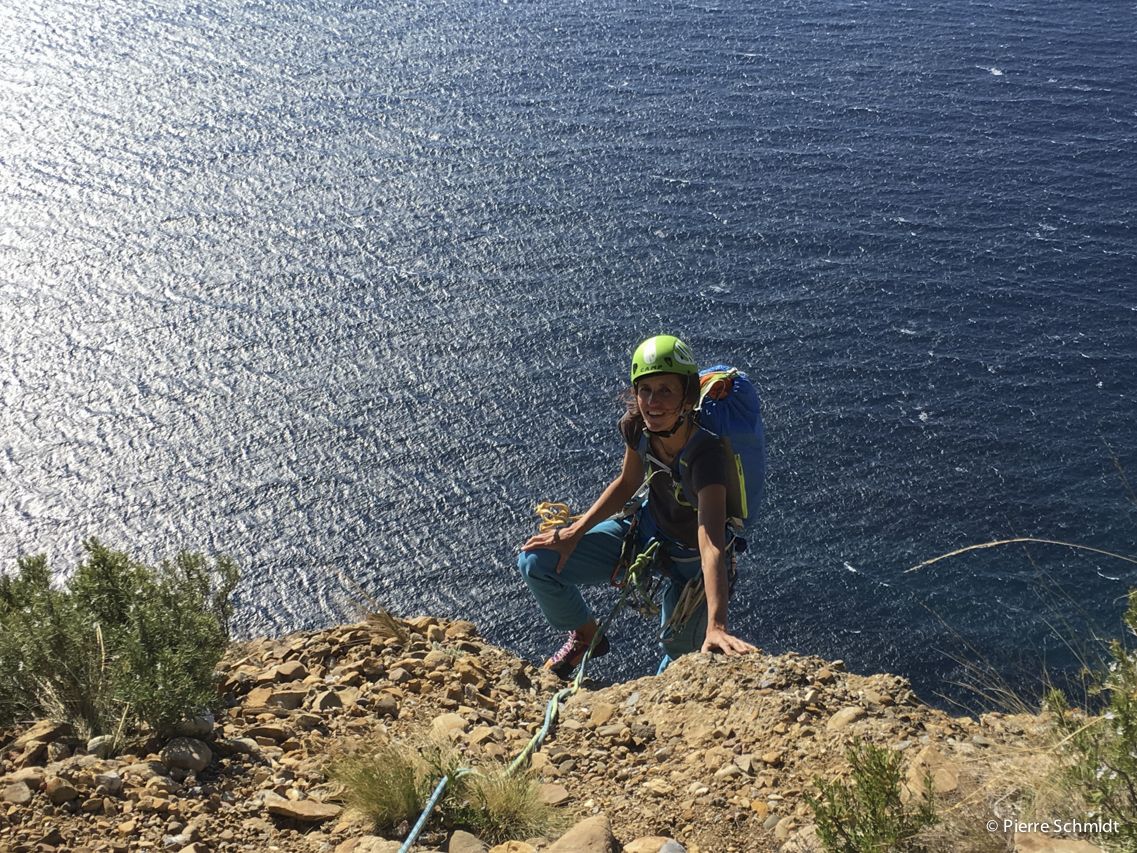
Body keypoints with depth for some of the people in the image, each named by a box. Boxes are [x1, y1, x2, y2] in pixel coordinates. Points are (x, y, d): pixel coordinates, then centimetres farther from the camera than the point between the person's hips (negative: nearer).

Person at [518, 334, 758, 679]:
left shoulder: (704, 454, -38)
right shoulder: (635, 425, -21)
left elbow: (712, 547, -47)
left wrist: (716, 626, -58)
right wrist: (575, 533, -7)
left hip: (689, 560, -5)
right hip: (645, 529, 5)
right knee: (536, 562, -8)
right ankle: (587, 635, 20)